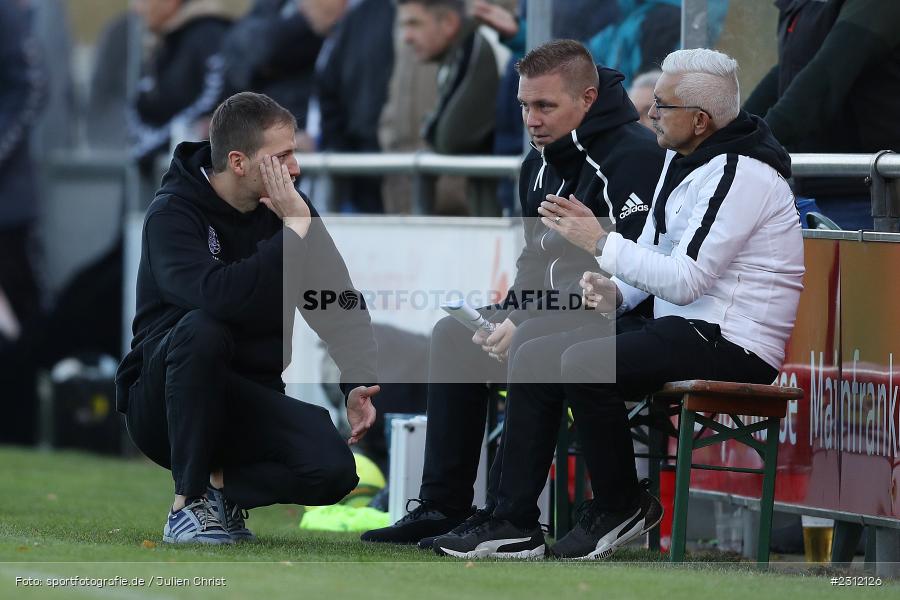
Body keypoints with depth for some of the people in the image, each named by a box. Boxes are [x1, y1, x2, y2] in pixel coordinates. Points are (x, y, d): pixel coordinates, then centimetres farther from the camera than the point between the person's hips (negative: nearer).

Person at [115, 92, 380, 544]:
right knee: (202, 329, -38)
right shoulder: (172, 216, -16)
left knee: (334, 472, -23)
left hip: (253, 399, 4)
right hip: (163, 401, -4)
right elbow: (219, 296, -36)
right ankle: (189, 504, -24)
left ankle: (220, 485, 6)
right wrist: (294, 231, -33)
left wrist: (355, 387, -10)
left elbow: (335, 306, 5)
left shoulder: (289, 210, 2)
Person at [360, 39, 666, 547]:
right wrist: (506, 317, -3)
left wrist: (525, 324, -23)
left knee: (533, 345, -32)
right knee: (454, 335, 2)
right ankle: (443, 505, 1)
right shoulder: (541, 164, 12)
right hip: (555, 309, 10)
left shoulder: (634, 156, -16)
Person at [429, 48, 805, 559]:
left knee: (584, 365, -27)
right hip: (682, 326, 10)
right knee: (535, 358, 1)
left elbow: (686, 281, -23)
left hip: (734, 344, -10)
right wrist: (615, 294, -1)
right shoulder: (683, 159, 13)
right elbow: (655, 254, 20)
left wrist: (601, 242, -16)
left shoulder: (739, 174, -18)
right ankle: (516, 525, 0)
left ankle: (622, 508, -6)